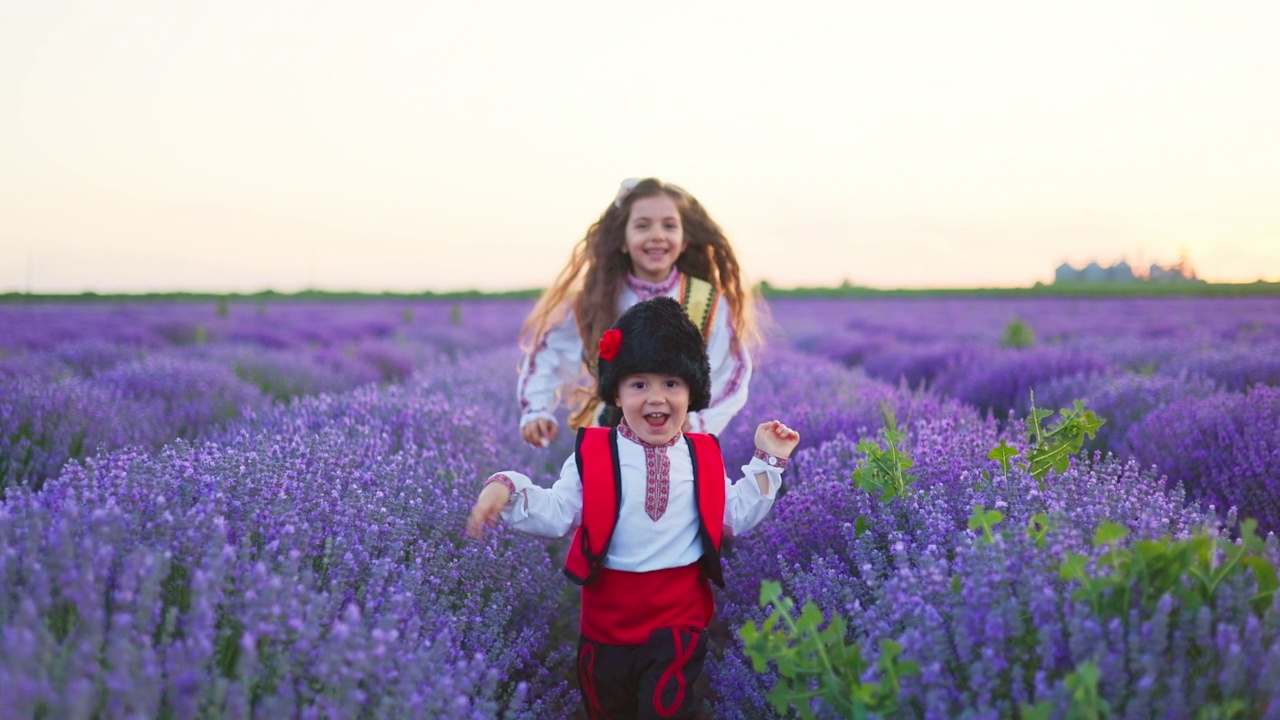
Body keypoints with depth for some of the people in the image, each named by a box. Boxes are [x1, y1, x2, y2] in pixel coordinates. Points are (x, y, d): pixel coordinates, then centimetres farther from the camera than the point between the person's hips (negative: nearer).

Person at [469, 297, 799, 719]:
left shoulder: (704, 457, 2)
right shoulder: (592, 453, -5)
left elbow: (735, 517, 7)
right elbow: (556, 514, -7)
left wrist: (767, 461, 3)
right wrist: (507, 491, -23)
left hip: (680, 614, 0)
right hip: (607, 613, 1)